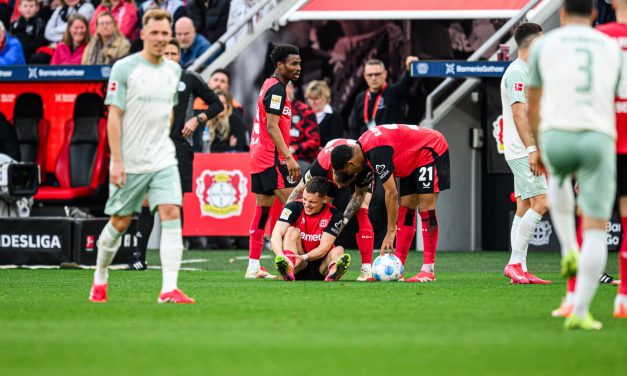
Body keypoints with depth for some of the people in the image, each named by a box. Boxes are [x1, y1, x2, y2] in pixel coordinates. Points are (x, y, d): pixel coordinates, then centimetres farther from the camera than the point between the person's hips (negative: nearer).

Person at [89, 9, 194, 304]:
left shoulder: (173, 70, 9)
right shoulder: (124, 68, -8)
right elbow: (114, 116, -10)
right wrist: (117, 160, -14)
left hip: (163, 160, 4)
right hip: (129, 162, -4)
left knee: (171, 213, -13)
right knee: (120, 222, 6)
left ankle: (169, 289, -18)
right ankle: (100, 278, 30)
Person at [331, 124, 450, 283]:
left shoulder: (377, 152, -32)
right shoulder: (361, 146, -3)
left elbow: (391, 192, -31)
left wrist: (391, 232, -27)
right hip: (415, 159, 10)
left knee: (425, 209, -14)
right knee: (405, 209, 4)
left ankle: (428, 270, -14)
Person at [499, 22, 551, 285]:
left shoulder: (524, 71, 18)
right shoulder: (517, 73, -13)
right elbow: (518, 114, -21)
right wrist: (532, 149, -26)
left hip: (525, 152, 10)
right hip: (523, 151, -10)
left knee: (525, 207, 8)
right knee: (540, 203, -15)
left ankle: (518, 268, 8)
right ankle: (515, 263, -14)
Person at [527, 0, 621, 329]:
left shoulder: (544, 45, 13)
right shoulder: (612, 49, 18)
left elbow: (532, 107, 20)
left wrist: (538, 146, 37)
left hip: (557, 137, 0)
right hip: (598, 140, 0)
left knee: (559, 175, 38)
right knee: (595, 230, 4)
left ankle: (569, 251, 23)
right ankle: (580, 312, -7)